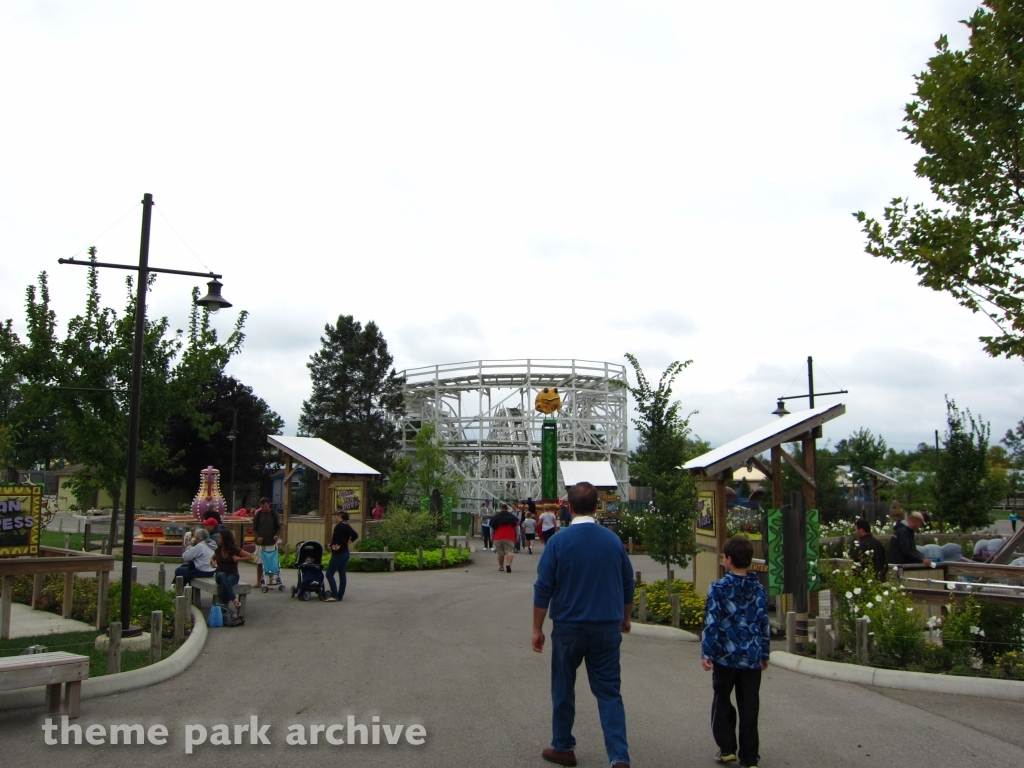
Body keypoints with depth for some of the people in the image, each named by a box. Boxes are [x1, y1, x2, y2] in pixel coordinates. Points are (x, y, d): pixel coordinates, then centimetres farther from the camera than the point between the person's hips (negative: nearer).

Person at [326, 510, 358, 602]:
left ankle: (334, 595, -12)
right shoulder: (347, 526, 10)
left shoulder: (339, 526, -17)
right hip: (346, 552, 9)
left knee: (329, 574, -6)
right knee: (343, 574, 10)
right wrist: (348, 542, 9)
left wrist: (335, 545, -23)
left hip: (338, 553, -9)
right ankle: (340, 595, 14)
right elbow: (355, 535, 15)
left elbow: (336, 536, -34)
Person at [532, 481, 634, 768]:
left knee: (563, 689, 15)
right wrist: (625, 618, 24)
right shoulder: (613, 540, -1)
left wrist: (537, 629, 1)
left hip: (568, 627, -2)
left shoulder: (559, 542, -11)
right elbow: (628, 585, 9)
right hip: (607, 629, 2)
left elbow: (543, 589, -9)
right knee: (609, 692, 6)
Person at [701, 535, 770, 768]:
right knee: (749, 707, 8)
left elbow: (712, 622, -13)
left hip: (726, 655, -3)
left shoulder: (719, 588, -10)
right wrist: (765, 653, 16)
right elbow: (764, 623, 7)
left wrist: (706, 653, -8)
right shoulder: (758, 588, 2)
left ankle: (727, 748, 18)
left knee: (722, 701, 16)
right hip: (752, 657, 3)